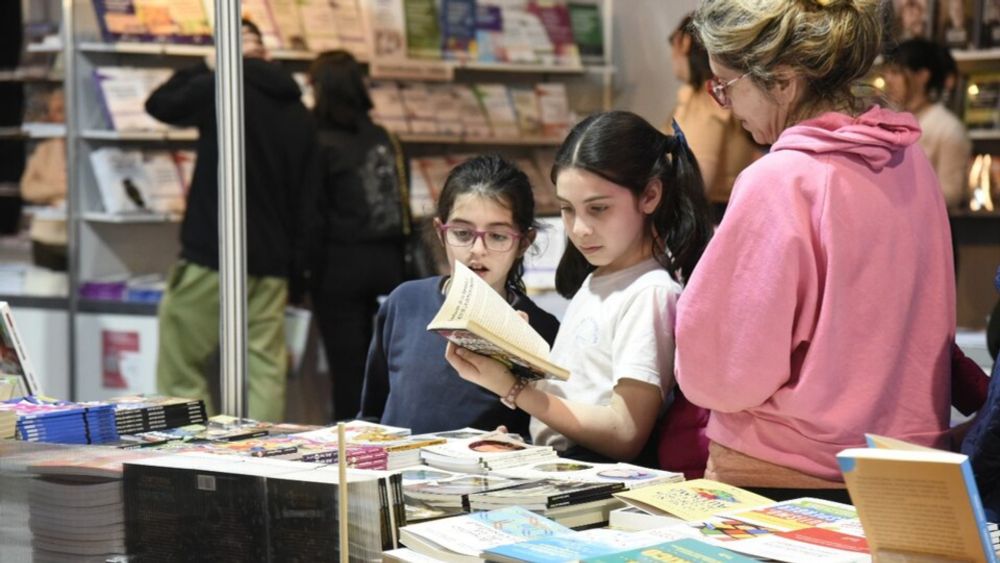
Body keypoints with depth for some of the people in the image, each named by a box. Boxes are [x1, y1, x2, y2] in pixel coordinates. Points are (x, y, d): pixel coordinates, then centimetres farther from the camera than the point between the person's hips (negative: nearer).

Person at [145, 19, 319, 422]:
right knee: (266, 371, 4)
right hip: (272, 265, 5)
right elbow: (307, 198, 14)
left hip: (211, 257, -5)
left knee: (180, 373, 3)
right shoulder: (299, 114, 13)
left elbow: (158, 104, 10)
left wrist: (210, 67, 18)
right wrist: (296, 270, 18)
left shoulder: (220, 89, -6)